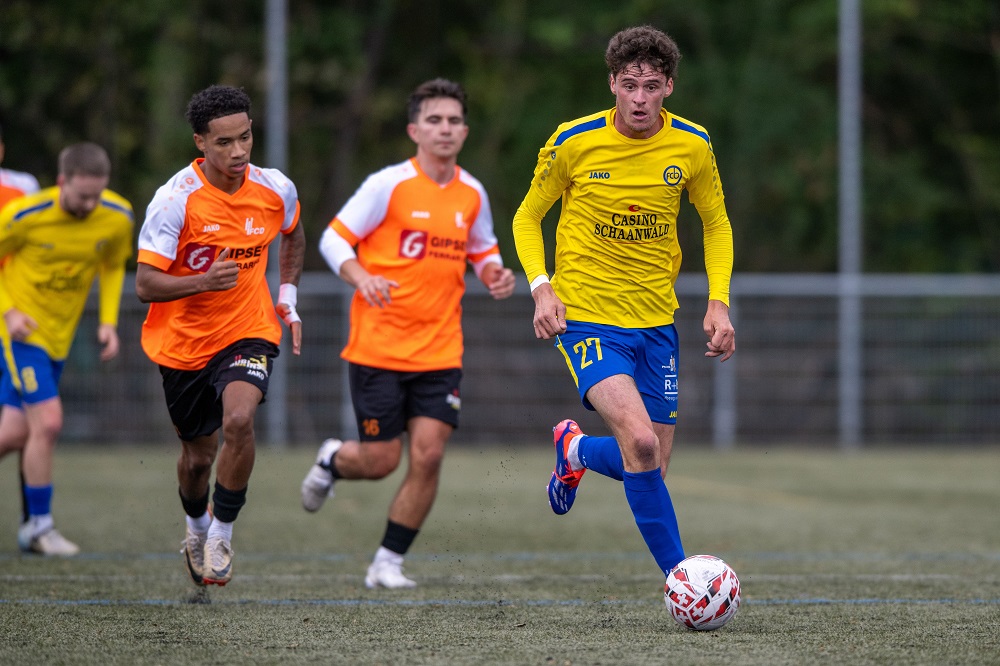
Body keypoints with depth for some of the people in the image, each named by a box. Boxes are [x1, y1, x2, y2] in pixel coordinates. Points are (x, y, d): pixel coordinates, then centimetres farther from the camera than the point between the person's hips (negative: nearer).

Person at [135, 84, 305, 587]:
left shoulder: (275, 189, -8)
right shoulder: (176, 199, -20)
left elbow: (292, 235, 18)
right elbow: (145, 284, -22)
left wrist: (288, 296, 11)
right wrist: (204, 281, -37)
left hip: (249, 333, 1)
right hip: (183, 342, -1)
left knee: (238, 419, -28)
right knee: (198, 456, 12)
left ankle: (222, 531, -8)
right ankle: (196, 527, 45)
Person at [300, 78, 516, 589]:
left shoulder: (472, 194, 6)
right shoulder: (389, 185, -9)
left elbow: (482, 251, 22)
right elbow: (333, 240, -6)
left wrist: (494, 274, -2)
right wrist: (362, 278, -25)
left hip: (440, 351, 4)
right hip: (378, 349, -4)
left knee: (427, 456, -8)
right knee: (380, 461, -2)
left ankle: (388, 563, 6)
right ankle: (332, 460, 34)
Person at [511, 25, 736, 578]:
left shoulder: (692, 147, -2)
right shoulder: (573, 142, -10)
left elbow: (717, 225, 13)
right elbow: (528, 217, 4)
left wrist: (718, 301, 0)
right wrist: (541, 288, -13)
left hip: (656, 323, 4)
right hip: (586, 319, -4)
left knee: (651, 465, 7)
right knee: (641, 443, -25)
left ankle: (576, 450, 40)